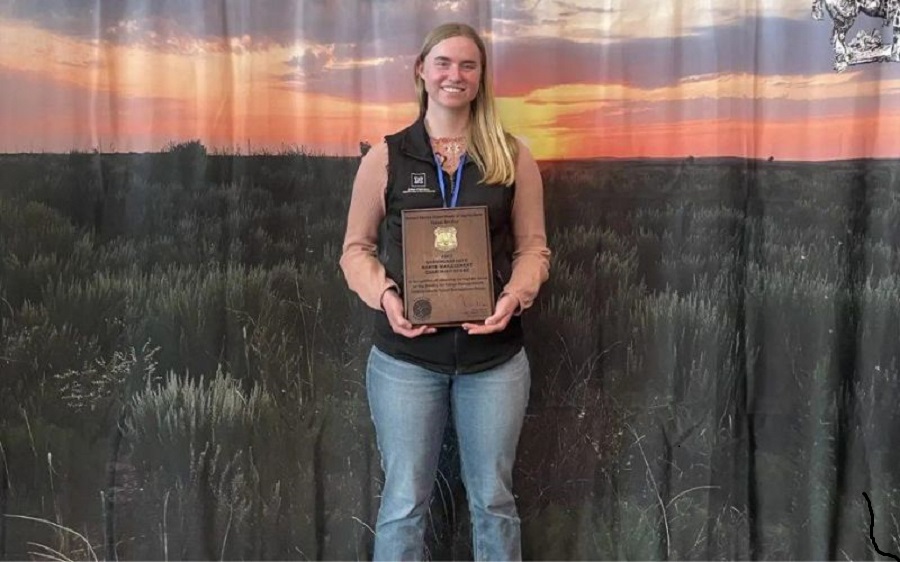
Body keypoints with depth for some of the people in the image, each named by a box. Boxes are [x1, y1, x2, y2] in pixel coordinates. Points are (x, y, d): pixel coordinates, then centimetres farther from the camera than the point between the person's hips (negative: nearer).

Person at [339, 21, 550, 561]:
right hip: (405, 357, -1)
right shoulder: (385, 157, 2)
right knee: (405, 502, 9)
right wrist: (385, 296, -14)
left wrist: (515, 296, -13)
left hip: (494, 357, 1)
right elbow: (357, 248, 5)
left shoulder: (513, 157, 4)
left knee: (494, 500, 13)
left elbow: (533, 246, 6)